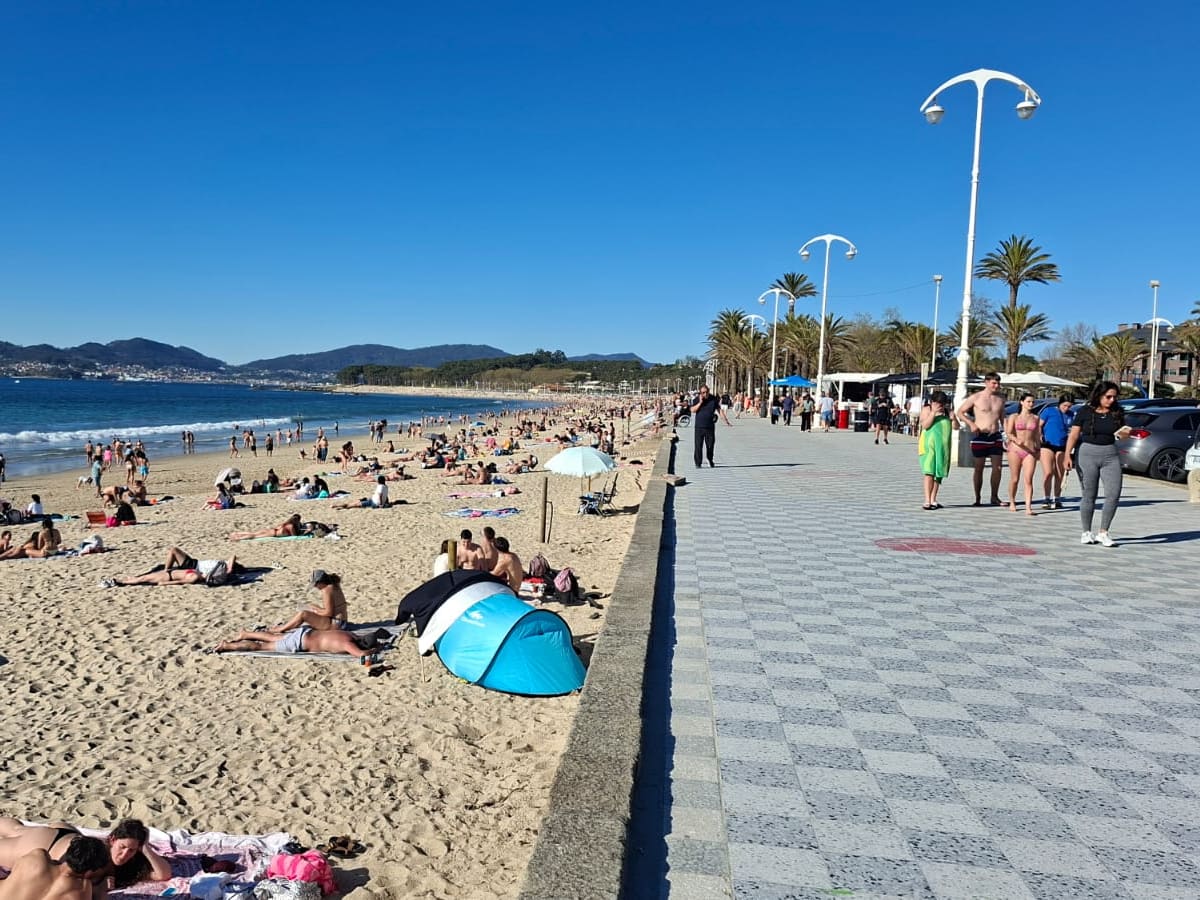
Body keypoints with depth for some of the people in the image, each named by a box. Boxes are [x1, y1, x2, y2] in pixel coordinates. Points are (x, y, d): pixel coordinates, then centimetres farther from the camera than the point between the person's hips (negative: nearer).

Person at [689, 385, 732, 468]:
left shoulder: (713, 399, 2)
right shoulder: (697, 399, -1)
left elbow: (719, 410, 7)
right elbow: (692, 410, -8)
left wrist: (726, 420, 5)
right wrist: (700, 402, -17)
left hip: (710, 426, 1)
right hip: (699, 426, -1)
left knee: (710, 444, 6)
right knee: (698, 445, -2)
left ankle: (710, 460, 28)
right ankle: (698, 463, 5)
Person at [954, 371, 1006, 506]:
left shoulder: (1000, 399, 10)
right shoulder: (976, 397, -3)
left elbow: (1002, 418, 20)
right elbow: (959, 412, 0)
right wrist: (971, 424, -14)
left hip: (996, 436, 4)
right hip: (980, 437, -4)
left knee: (997, 468, 0)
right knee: (979, 468, 2)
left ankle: (994, 497, 11)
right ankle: (977, 498, 10)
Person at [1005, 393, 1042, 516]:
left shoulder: (1036, 418, 11)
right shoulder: (1014, 417, 3)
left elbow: (1037, 436, 18)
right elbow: (1009, 433, -6)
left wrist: (1038, 450, 17)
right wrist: (1016, 440, -25)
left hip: (1030, 451, 1)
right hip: (1015, 450, -1)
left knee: (1028, 480, -10)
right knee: (1014, 479, 6)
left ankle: (1028, 508, -15)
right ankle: (1012, 502, 26)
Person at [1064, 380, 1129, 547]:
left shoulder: (1117, 412, 5)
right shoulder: (1085, 411, -4)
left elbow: (1120, 434, 13)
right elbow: (1074, 434, -4)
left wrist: (1124, 433, -11)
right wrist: (1067, 455, -13)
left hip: (1110, 455, 3)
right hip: (1088, 454, -3)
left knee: (1113, 495, -7)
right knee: (1089, 495, 5)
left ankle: (1103, 533, 4)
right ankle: (1086, 532, 16)